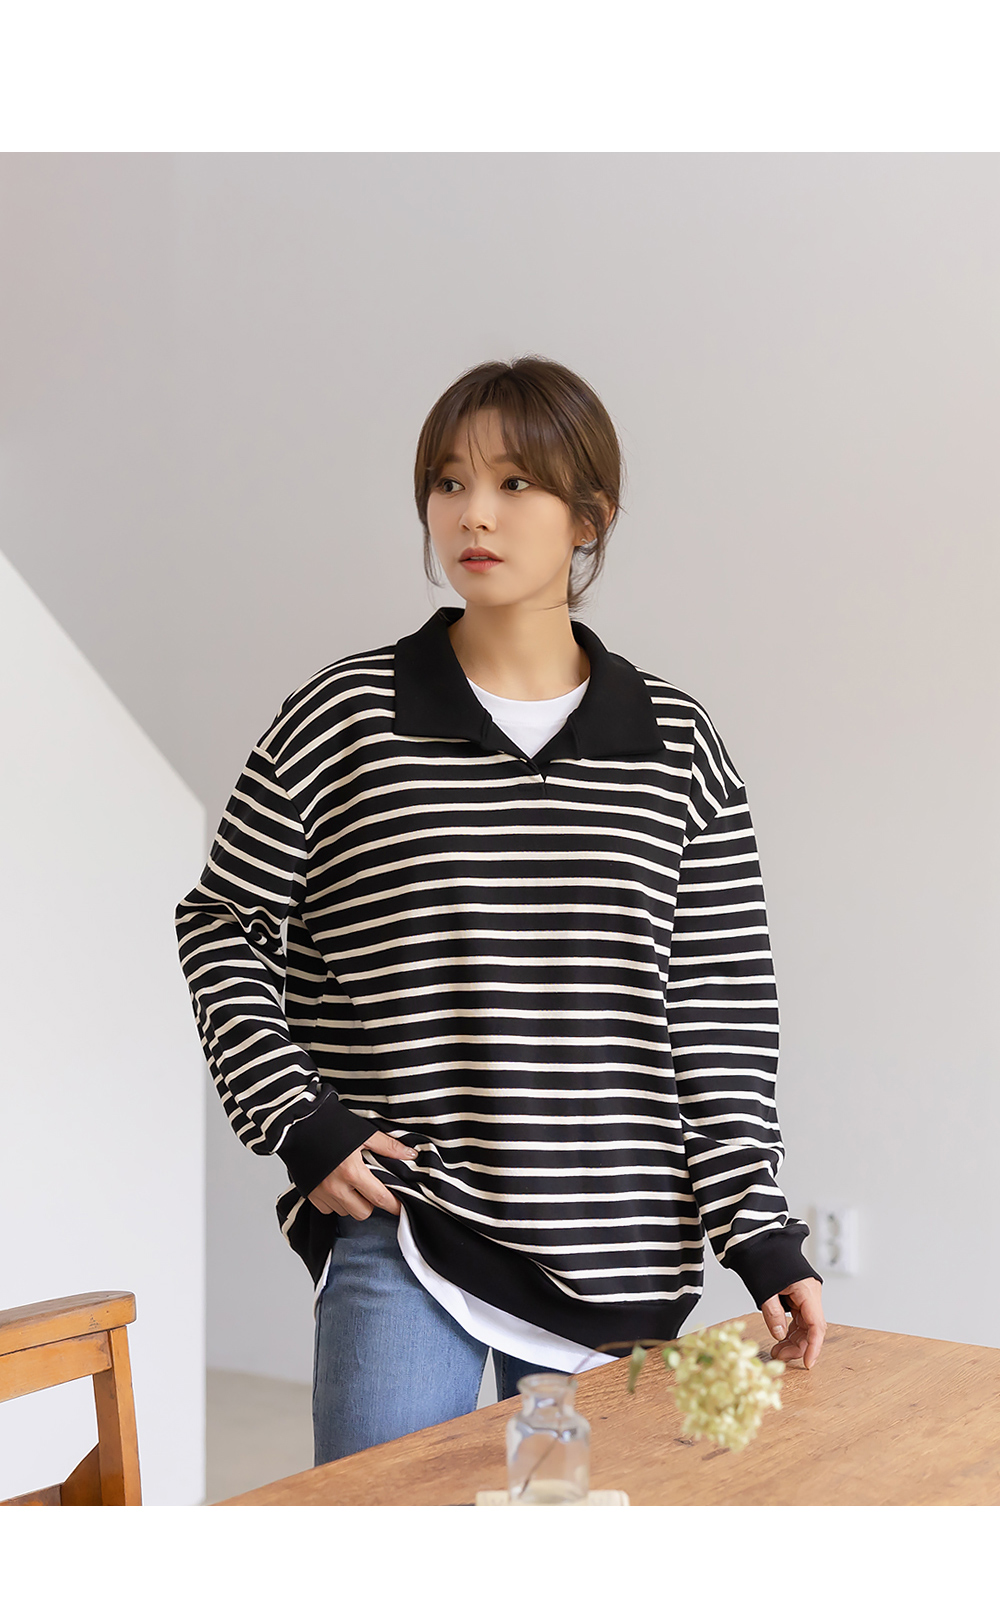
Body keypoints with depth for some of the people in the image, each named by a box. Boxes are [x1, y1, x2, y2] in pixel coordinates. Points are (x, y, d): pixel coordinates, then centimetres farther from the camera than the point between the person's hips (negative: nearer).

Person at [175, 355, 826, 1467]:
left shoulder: (676, 744, 4)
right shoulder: (342, 718, -2)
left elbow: (722, 1008, 5)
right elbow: (221, 926, 5)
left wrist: (759, 1233, 0)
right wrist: (297, 1118, -6)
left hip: (614, 1254, 2)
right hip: (400, 1246, -2)